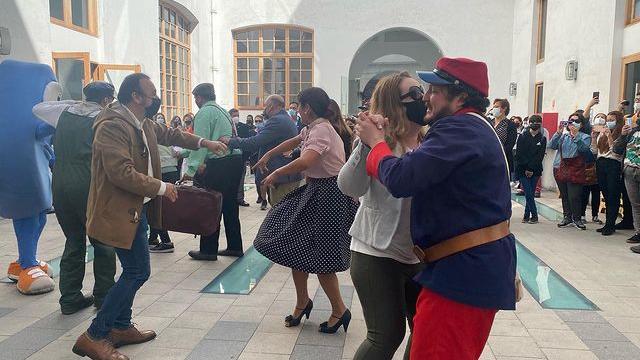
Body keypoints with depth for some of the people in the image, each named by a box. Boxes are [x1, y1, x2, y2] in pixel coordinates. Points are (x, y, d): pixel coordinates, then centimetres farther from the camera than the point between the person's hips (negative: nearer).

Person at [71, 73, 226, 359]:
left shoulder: (144, 124, 9)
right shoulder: (112, 125, -21)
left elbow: (168, 134, 28)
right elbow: (122, 173, -28)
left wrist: (203, 142, 23)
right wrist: (161, 188, -20)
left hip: (137, 208, 10)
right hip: (120, 211, -10)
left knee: (134, 270, 16)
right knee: (138, 271, -7)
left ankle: (121, 327, 30)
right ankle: (94, 336, 4)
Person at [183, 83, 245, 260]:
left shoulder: (204, 113, -6)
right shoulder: (223, 111, 21)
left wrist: (191, 170, -14)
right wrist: (182, 152, 25)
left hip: (219, 164, -9)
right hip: (236, 159, 9)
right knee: (230, 205, 14)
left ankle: (208, 250, 7)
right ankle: (234, 247, 21)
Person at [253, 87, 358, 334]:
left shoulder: (321, 130, -19)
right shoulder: (312, 128, 11)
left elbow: (306, 161, -34)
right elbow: (293, 142, 29)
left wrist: (276, 174, -22)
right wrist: (267, 156, 38)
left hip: (328, 195, -10)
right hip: (314, 190, 10)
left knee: (318, 257, -4)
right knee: (296, 247, 12)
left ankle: (339, 310, 12)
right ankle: (302, 302, 27)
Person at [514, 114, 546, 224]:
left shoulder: (542, 139, 5)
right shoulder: (522, 136, 2)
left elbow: (540, 156, -1)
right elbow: (519, 154, -4)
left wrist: (531, 169, -11)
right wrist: (526, 168, -10)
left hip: (535, 170, 1)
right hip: (522, 170, -1)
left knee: (530, 194, 3)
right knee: (528, 194, -6)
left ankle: (527, 215, 11)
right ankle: (534, 216, 2)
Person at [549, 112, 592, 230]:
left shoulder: (585, 137, 6)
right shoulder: (563, 135, 12)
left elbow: (584, 148, -14)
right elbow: (552, 146, -2)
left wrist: (575, 134, -22)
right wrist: (558, 132, -11)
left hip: (575, 170, -3)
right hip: (560, 168, 3)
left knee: (574, 196, -6)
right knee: (564, 195, 10)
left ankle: (577, 219, 8)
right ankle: (567, 217, 21)